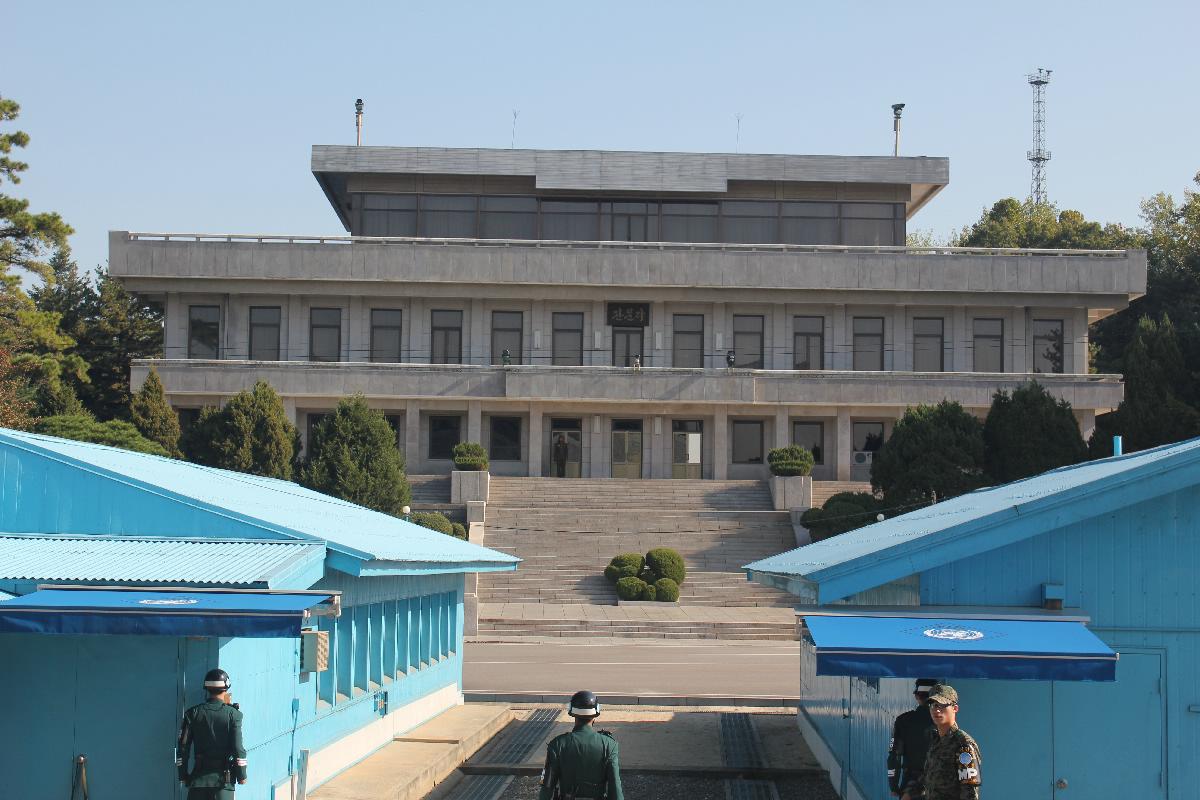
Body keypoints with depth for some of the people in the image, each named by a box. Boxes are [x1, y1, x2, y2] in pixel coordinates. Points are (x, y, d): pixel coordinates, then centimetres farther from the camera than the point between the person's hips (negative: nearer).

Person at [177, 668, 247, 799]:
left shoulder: (193, 713, 0)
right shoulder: (233, 714, -6)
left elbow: (183, 747, 0)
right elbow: (237, 748, -9)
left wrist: (183, 774, 10)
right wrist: (241, 775, 1)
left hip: (199, 775, 2)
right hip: (224, 776, -2)